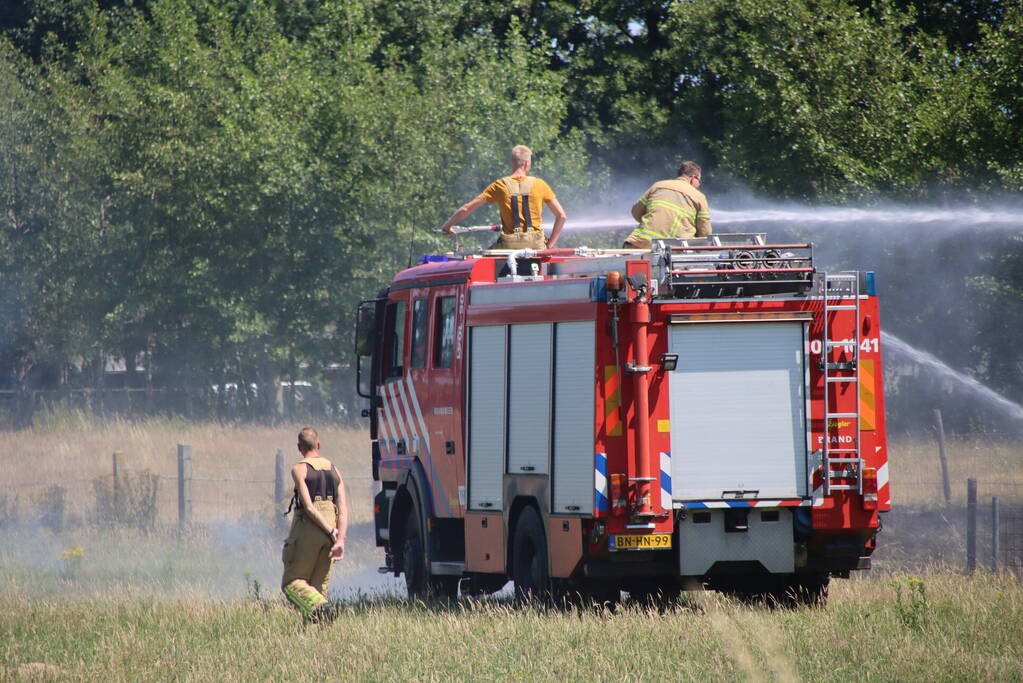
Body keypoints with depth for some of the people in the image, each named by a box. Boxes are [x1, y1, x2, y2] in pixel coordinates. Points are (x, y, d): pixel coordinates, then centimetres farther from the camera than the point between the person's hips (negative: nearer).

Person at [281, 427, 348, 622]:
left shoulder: (300, 469, -5)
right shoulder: (333, 469, 12)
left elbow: (309, 507, -14)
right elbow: (343, 508, 3)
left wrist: (332, 532, -11)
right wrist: (340, 540, -4)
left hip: (307, 532, -5)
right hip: (329, 535, 5)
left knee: (292, 583, 2)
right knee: (319, 585, 11)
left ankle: (317, 606, -26)